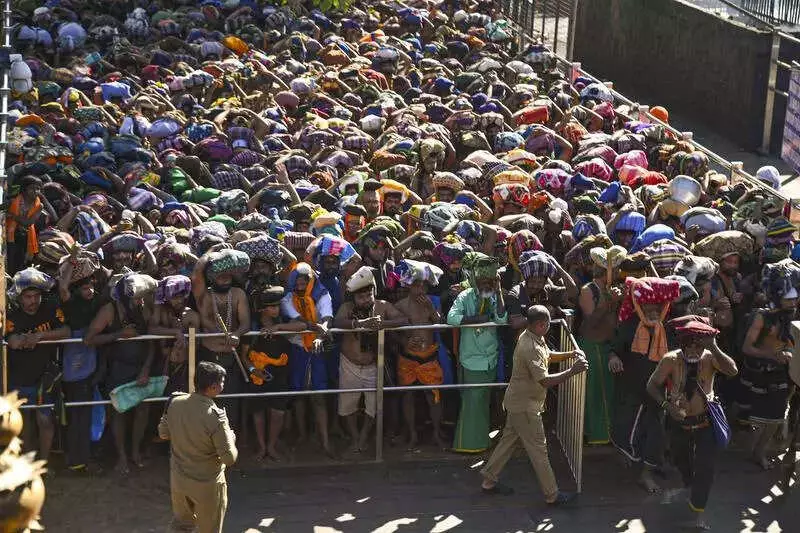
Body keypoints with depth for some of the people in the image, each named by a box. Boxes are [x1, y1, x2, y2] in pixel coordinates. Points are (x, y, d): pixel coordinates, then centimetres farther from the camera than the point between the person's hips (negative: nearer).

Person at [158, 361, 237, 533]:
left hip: (178, 479, 5)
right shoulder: (215, 417, -29)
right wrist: (231, 437, -5)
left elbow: (163, 433, 4)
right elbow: (229, 458, -24)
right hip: (206, 485, -5)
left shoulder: (175, 402, -13)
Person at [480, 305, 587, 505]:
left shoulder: (529, 337, 3)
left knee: (508, 440, 19)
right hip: (525, 405, -10)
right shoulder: (531, 348, -29)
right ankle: (552, 495, 8)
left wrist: (570, 354, 4)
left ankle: (489, 481, 28)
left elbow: (548, 356, 19)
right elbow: (545, 380, -33)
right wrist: (572, 371, -29)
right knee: (538, 448, -1)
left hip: (518, 401, 10)